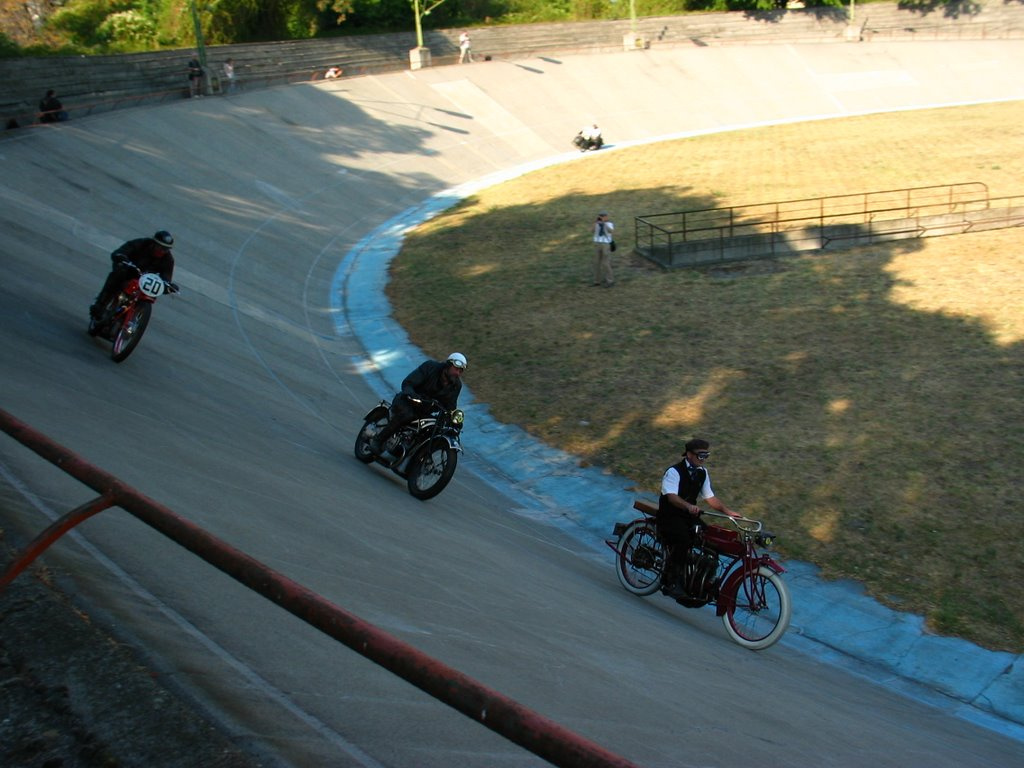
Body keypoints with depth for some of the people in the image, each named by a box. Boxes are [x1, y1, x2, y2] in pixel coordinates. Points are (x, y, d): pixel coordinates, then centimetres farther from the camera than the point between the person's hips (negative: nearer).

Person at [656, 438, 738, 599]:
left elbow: (709, 497, 10)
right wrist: (689, 506, -48)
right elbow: (671, 496, -30)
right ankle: (670, 583, -18)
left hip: (689, 515, 7)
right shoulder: (674, 472, -15)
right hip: (669, 516, -7)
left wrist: (728, 511, -4)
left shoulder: (702, 473, 8)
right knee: (682, 540, -31)